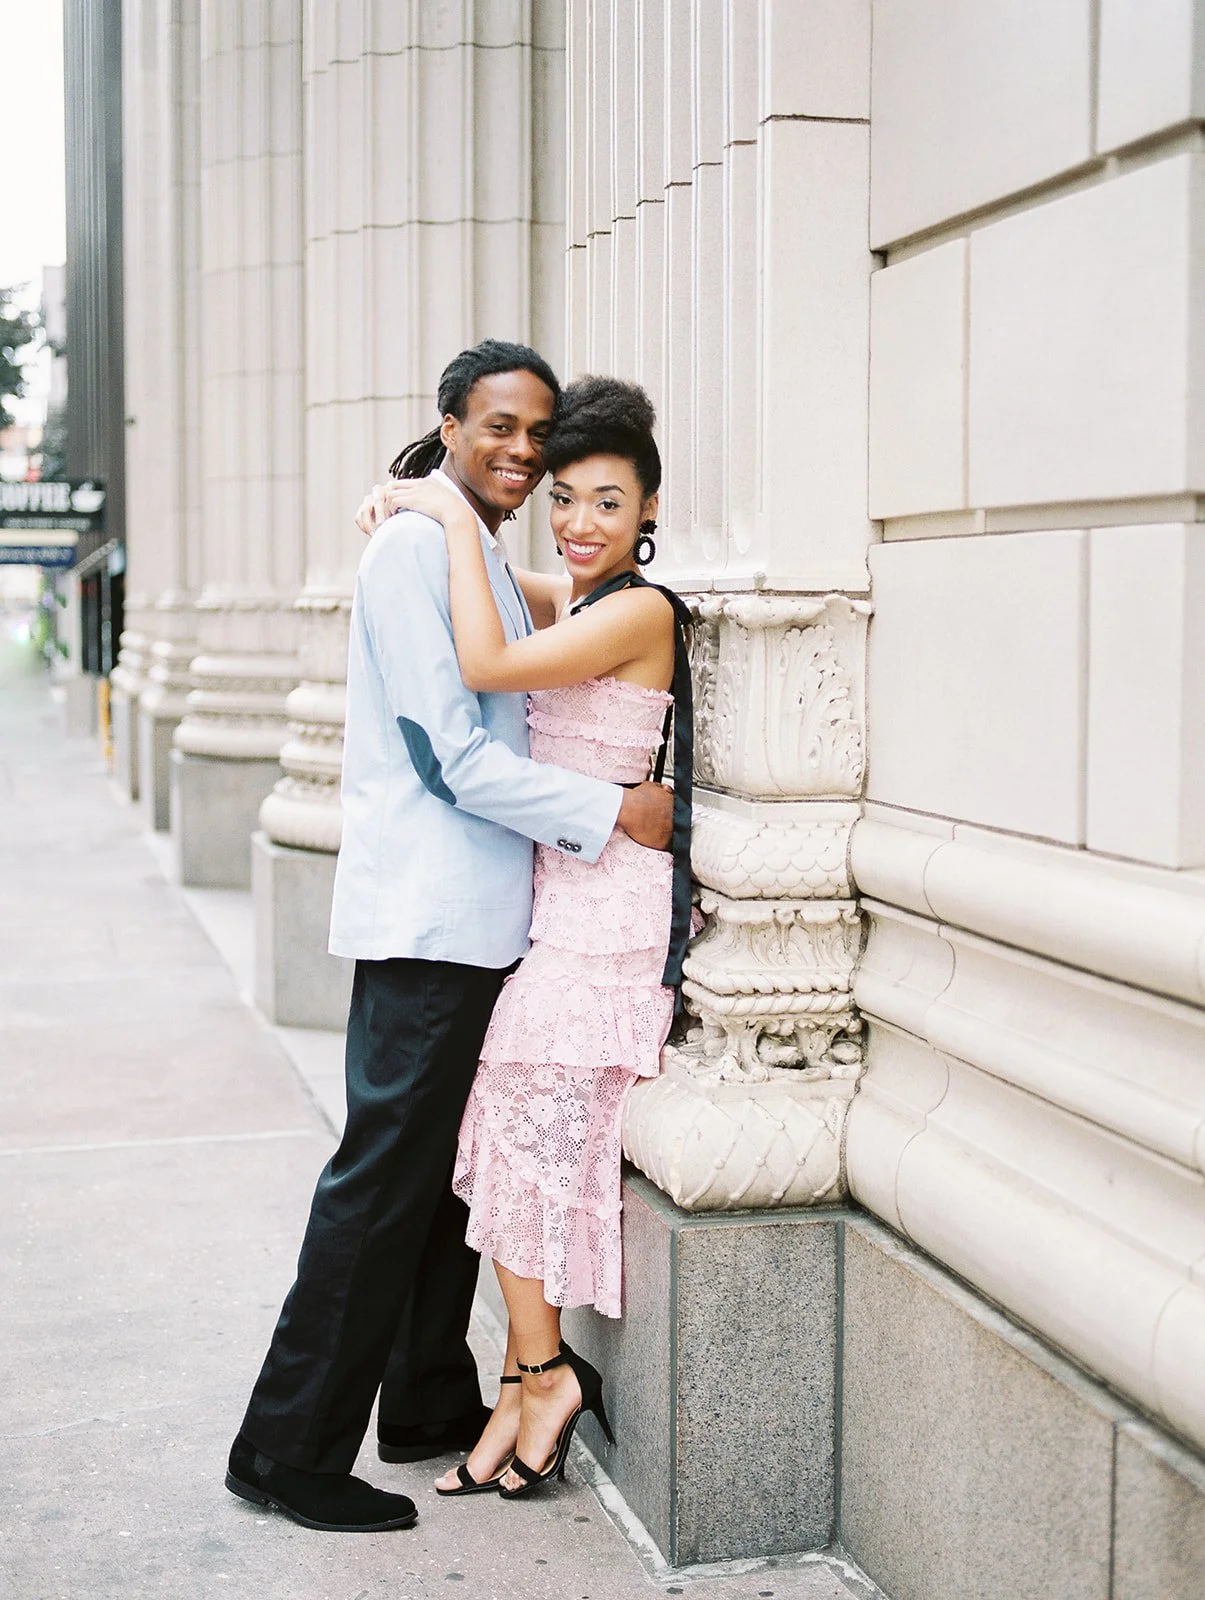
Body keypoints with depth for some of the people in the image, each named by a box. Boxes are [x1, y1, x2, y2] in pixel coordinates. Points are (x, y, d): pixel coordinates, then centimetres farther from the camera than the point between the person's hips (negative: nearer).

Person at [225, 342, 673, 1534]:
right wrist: (611, 811, -14)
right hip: (429, 919, -10)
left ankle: (431, 1407, 29)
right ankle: (289, 1450, 5)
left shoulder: (482, 557, 17)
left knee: (453, 1169, 16)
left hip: (478, 918, 10)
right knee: (384, 1180, -5)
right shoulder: (416, 548, -12)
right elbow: (455, 754, -17)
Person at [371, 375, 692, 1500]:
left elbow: (487, 664, -24)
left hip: (602, 900, -8)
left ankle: (541, 1374, 6)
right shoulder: (562, 598, 12)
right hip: (552, 890, 8)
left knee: (519, 1121, -6)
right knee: (533, 1136, 6)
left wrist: (457, 522, -16)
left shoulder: (640, 611, -12)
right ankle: (536, 1381, 12)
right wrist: (407, 503, 8)